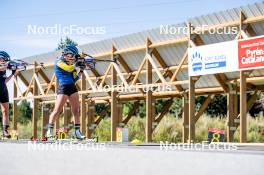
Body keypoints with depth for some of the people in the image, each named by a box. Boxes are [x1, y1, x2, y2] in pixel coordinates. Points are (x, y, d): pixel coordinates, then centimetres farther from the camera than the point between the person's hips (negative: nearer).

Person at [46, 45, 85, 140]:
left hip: (72, 87, 7)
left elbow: (74, 78, 13)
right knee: (57, 110, -10)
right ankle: (49, 130, 0)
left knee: (76, 110, 1)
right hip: (63, 88, -7)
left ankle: (77, 132, 3)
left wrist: (79, 69, -1)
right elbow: (69, 68, -17)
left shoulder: (70, 63, 15)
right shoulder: (59, 62, -4)